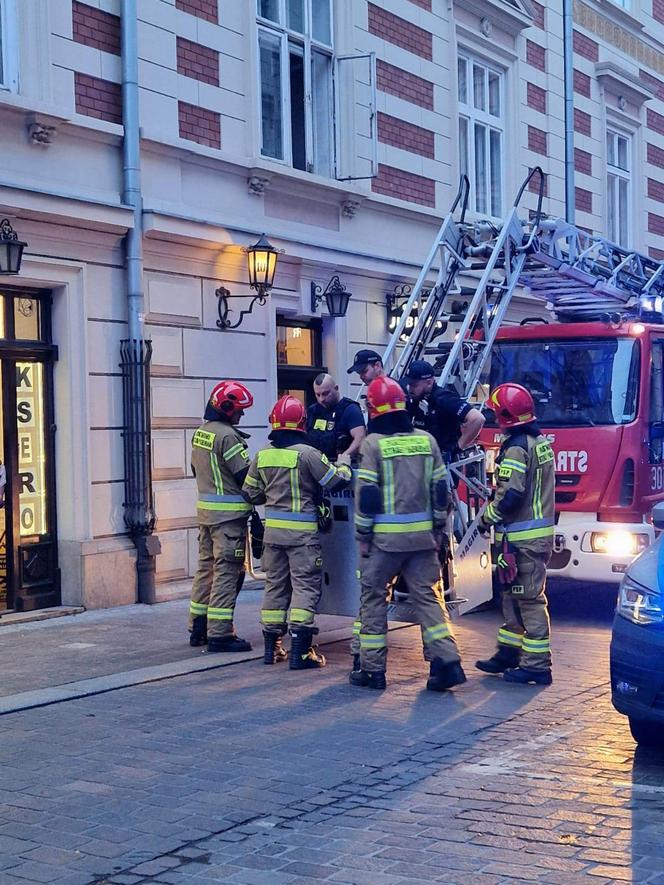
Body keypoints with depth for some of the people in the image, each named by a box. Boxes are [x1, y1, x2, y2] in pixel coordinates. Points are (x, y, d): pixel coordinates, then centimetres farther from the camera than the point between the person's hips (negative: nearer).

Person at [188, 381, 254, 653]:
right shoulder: (228, 436, -16)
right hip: (229, 513, -9)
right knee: (227, 572, -5)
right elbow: (246, 476, -16)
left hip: (205, 508, 9)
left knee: (207, 566, 15)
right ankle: (219, 634, -4)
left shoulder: (200, 434, 11)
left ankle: (198, 629, 20)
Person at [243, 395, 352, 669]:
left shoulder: (262, 455, 3)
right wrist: (344, 463, 12)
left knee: (275, 585, 15)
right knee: (305, 586, -2)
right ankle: (299, 651, -7)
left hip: (273, 529, 5)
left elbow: (251, 493, 12)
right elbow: (338, 481, -7)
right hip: (302, 532, -5)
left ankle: (272, 646, 20)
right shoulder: (307, 453, -13)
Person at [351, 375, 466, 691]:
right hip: (422, 535, 4)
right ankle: (447, 661, -5)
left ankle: (371, 668, 10)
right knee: (428, 595, 7)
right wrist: (437, 528, 15)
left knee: (373, 597, 8)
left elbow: (366, 494, -10)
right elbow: (440, 489, 7)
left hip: (385, 536, -4)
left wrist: (363, 536, -3)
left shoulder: (374, 443, -7)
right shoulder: (426, 440, 6)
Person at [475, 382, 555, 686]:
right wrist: (494, 506, 18)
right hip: (540, 529, 10)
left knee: (529, 598, -5)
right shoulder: (541, 442, 12)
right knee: (514, 595, 18)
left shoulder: (517, 448, -18)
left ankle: (537, 665, -1)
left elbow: (510, 496, -23)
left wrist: (487, 516, -7)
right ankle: (509, 654, 27)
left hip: (522, 537, -10)